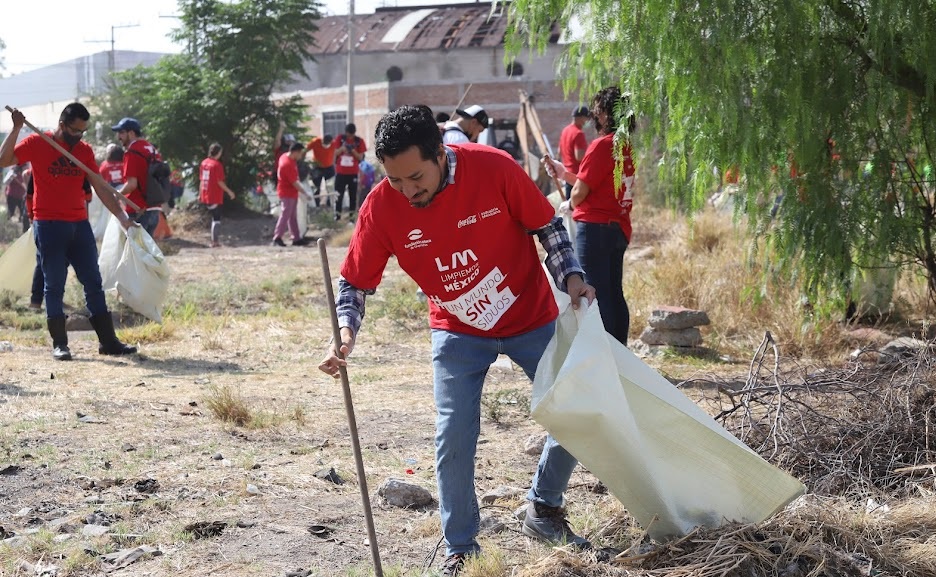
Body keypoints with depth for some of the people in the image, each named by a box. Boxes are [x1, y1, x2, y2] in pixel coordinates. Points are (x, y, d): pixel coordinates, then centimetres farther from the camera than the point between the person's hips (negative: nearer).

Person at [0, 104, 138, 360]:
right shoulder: (37, 143, -2)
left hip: (79, 224, 4)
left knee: (94, 283, 5)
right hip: (49, 225, -4)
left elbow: (101, 187, 9)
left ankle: (108, 341, 9)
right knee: (54, 285, -1)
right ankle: (59, 344, 5)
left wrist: (122, 216, 3)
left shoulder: (84, 150, 9)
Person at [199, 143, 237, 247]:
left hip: (205, 195, 7)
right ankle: (214, 241, -3)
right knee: (216, 219, 1)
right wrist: (229, 192, -6)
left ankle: (215, 240, 18)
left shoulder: (203, 163, 6)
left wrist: (200, 194, 17)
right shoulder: (217, 164, -15)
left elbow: (201, 180, 11)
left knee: (214, 217, 18)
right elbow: (220, 182, -16)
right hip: (215, 196, -7)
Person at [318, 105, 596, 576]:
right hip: (458, 332, 0)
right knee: (454, 442, -5)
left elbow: (547, 226, -8)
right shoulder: (382, 206, -21)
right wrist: (345, 334, -29)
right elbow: (355, 282, -11)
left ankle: (544, 510, 26)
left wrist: (571, 279, -20)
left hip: (531, 319, 0)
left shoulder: (494, 169, -24)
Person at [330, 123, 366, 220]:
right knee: (338, 194, 0)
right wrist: (342, 148, -20)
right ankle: (337, 215, 3)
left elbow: (360, 157, -3)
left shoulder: (359, 141, -3)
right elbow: (336, 153, 1)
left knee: (353, 195, 5)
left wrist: (353, 151, -21)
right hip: (340, 172, 0)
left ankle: (351, 215, 12)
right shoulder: (340, 139, 0)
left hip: (353, 173, 0)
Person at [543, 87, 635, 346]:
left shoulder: (602, 145, -14)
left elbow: (580, 192, -13)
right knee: (614, 294, 14)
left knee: (596, 295, -4)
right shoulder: (626, 147, 11)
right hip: (619, 227, 9)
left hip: (595, 227, -9)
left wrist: (568, 205, 9)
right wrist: (562, 172, 14)